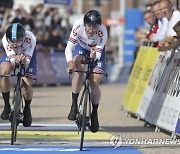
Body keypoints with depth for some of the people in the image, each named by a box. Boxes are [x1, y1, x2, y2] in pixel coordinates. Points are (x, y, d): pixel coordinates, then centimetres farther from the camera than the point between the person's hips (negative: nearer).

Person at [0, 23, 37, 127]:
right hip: (12, 55, 1)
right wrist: (15, 59, -57)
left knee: (27, 84, -15)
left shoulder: (30, 38, -38)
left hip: (27, 55, -1)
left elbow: (27, 61, -34)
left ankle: (27, 109, 16)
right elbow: (11, 58, -33)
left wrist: (24, 60, -58)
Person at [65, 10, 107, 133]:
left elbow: (98, 53, -31)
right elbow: (69, 47, -36)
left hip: (96, 51, 0)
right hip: (81, 47, 0)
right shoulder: (78, 26, -35)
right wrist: (70, 62, -53)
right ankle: (74, 105, -20)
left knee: (95, 83, -11)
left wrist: (94, 57, -55)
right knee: (78, 69, -30)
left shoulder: (102, 31, -35)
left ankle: (94, 114, 10)